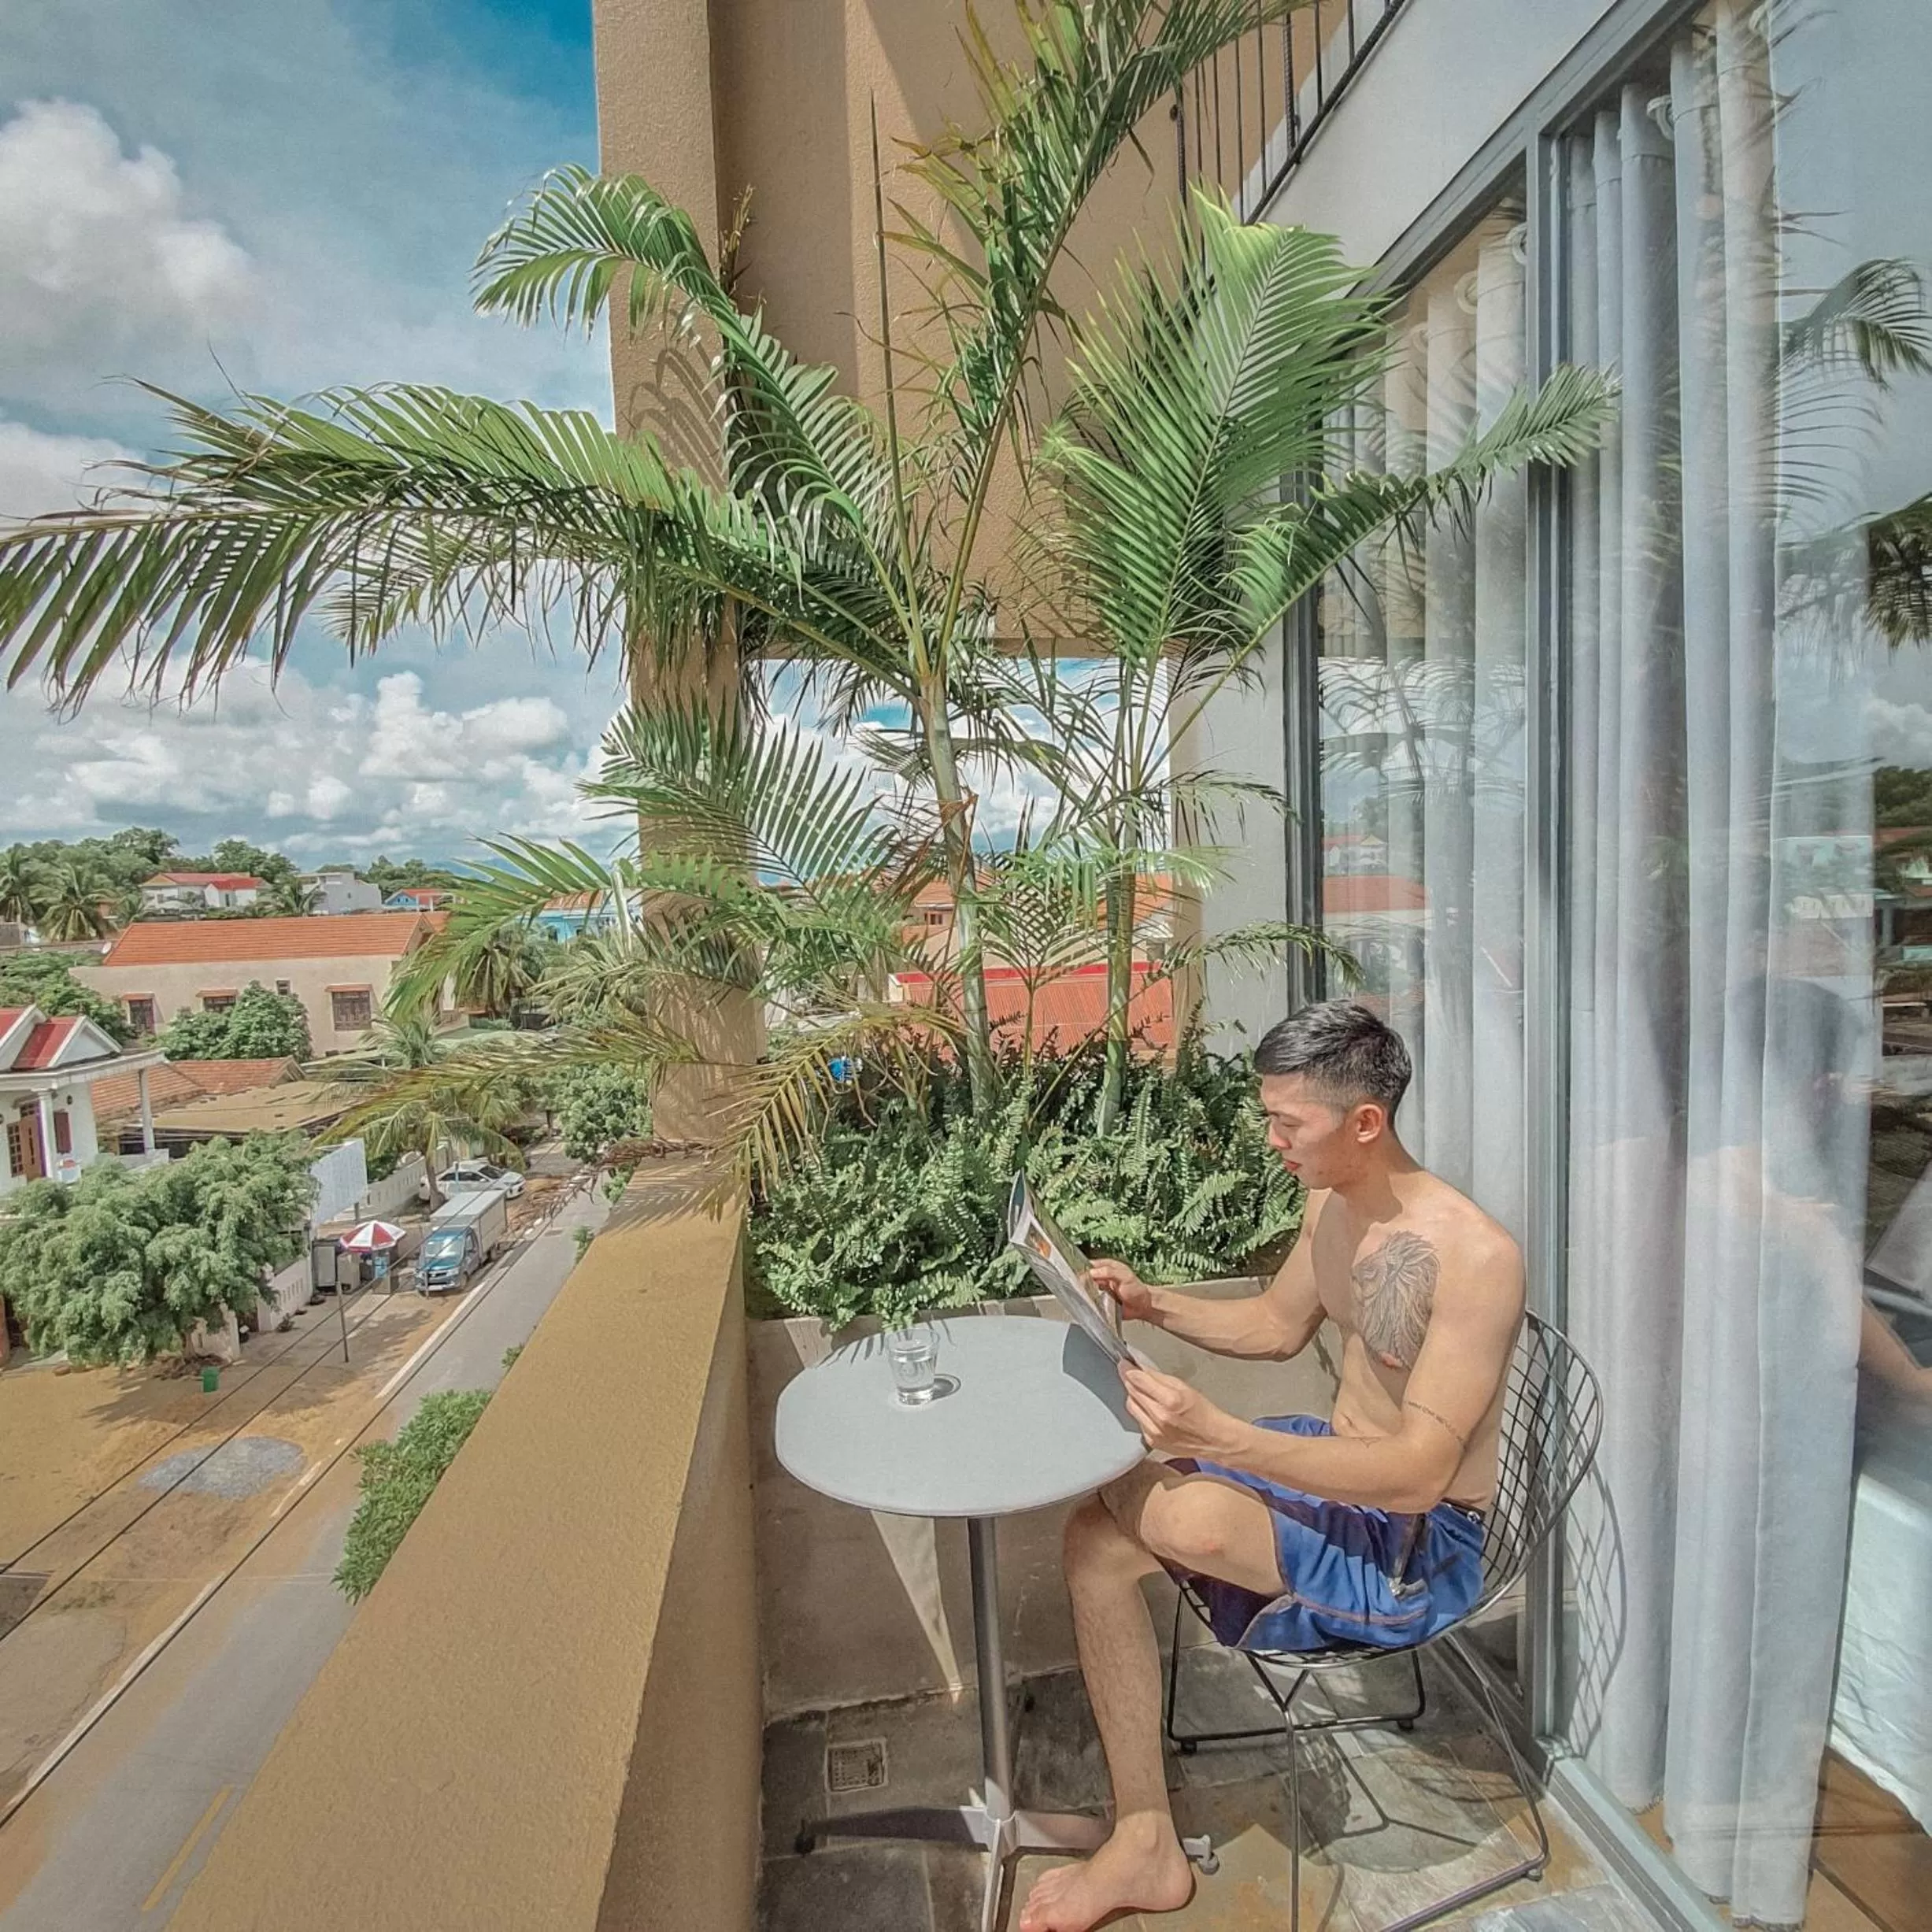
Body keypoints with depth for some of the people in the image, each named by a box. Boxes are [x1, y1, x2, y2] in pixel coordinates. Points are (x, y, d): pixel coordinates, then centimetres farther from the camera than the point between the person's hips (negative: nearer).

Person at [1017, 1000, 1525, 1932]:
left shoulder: (1475, 1257, -26)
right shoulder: (1330, 1203, -1)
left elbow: (1420, 1472, -29)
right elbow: (1278, 1325, 14)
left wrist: (1215, 1435, -39)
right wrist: (1154, 1303, -3)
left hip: (1421, 1544, -7)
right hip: (1333, 1463, 8)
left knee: (1181, 1514, -32)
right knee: (1096, 1538, -9)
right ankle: (1145, 1841, 8)